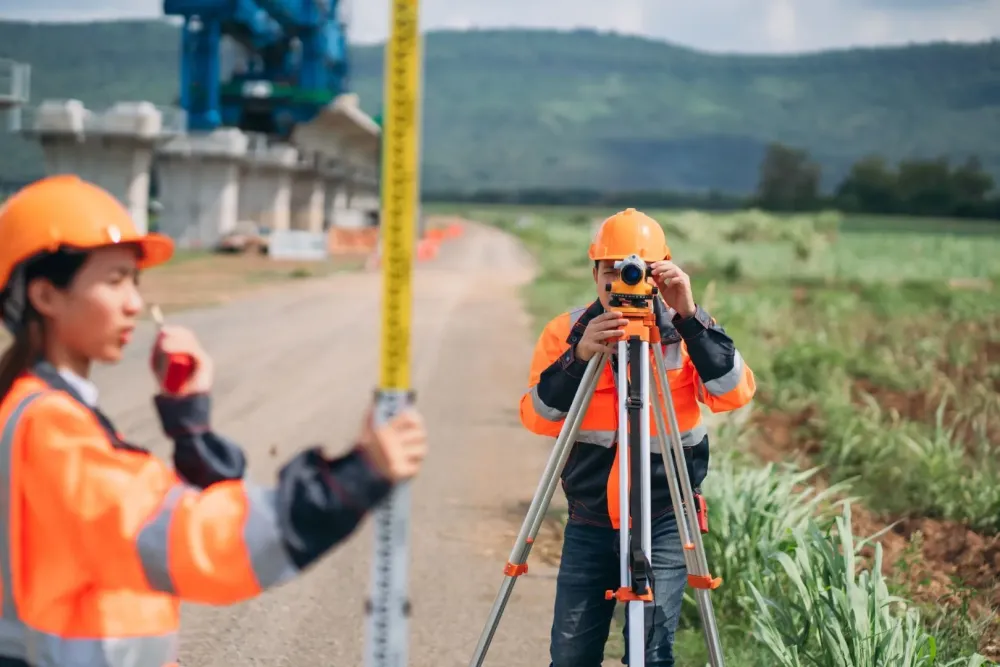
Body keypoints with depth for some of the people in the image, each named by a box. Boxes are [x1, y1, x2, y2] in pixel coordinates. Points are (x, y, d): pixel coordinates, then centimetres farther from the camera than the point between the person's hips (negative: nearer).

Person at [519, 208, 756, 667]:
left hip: (664, 523, -2)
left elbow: (735, 393, -18)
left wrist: (691, 317, -27)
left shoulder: (685, 334, -3)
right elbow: (537, 418, -9)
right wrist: (578, 356, -25)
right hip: (589, 522, 2)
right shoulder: (567, 331, 0)